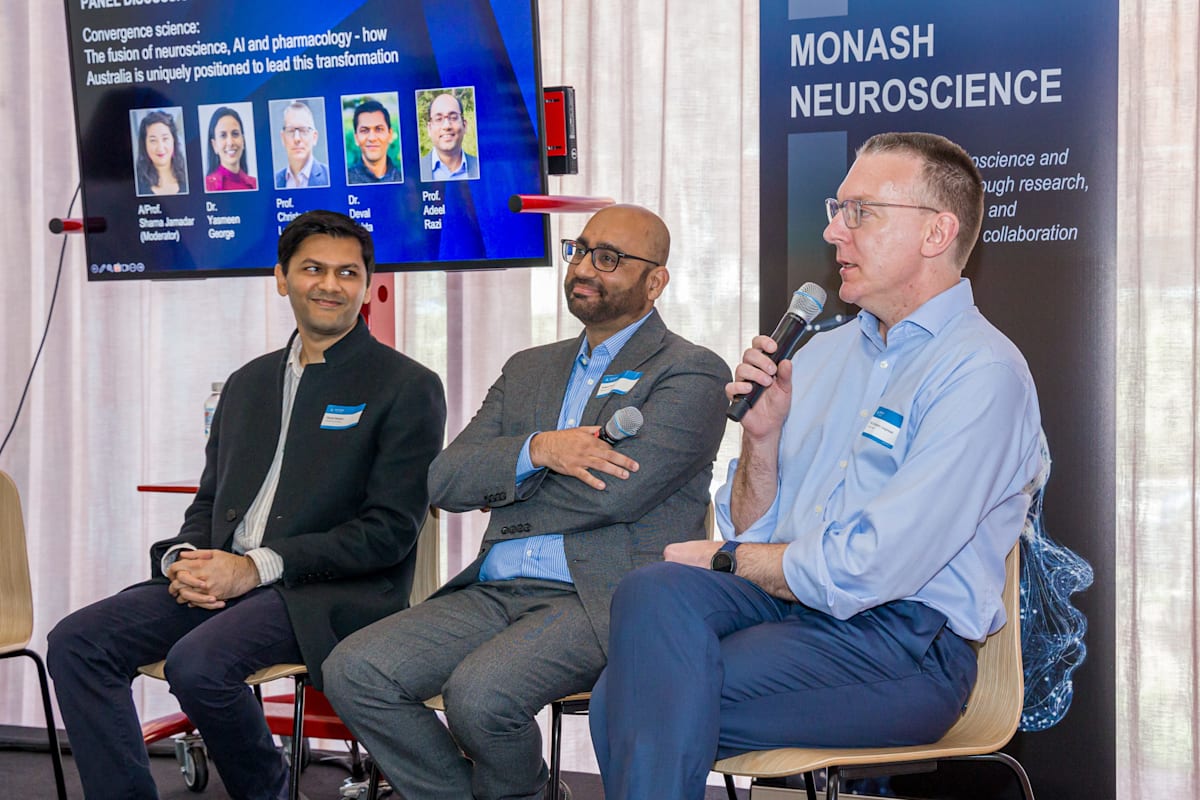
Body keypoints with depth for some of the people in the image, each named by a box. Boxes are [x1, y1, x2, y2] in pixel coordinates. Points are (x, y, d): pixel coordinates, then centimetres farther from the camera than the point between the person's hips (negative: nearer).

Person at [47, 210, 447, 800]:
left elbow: (390, 530, -9)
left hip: (330, 595, -6)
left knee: (198, 663, -30)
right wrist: (185, 558, -2)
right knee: (75, 643, -13)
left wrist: (257, 567, -15)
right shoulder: (249, 383, 21)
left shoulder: (407, 388, -1)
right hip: (219, 579, 6)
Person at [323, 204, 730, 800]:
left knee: (479, 694, -30)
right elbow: (445, 480, 10)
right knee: (352, 671, -14)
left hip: (605, 598, -6)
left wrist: (502, 491, 1)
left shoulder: (691, 373, 1)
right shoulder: (529, 369, 22)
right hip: (496, 592, 6)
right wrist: (537, 450, -9)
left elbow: (620, 491, -14)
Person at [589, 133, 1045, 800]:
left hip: (905, 642, -6)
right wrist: (763, 434, -2)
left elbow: (866, 571, -17)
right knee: (654, 591, -25)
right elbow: (753, 530, 16)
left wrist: (725, 560, -3)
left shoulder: (983, 373, -9)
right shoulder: (824, 352, 16)